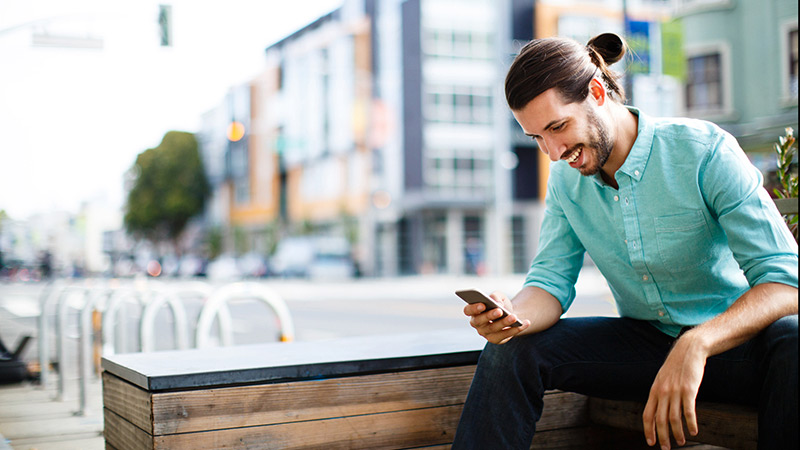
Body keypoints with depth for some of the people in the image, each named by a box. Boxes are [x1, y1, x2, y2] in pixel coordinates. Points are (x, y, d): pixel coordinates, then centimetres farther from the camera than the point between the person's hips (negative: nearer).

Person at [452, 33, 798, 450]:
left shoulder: (705, 151, -18)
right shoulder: (565, 178, -1)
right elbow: (550, 280, -1)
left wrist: (697, 344, -40)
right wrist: (514, 314, -26)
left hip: (732, 338, -3)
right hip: (642, 340, 4)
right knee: (510, 349, -14)